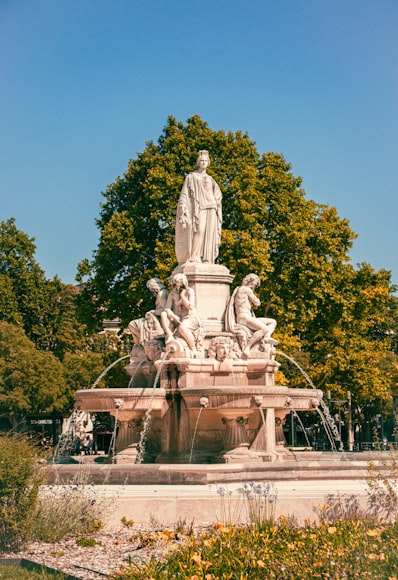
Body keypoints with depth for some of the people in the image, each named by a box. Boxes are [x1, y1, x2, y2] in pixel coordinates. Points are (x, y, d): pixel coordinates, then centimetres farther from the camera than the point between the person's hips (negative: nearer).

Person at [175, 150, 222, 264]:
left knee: (209, 233, -7)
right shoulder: (191, 177, 11)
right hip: (198, 208, -5)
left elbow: (217, 196, 22)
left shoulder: (210, 180, 24)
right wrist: (183, 209, -13)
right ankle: (193, 257, -26)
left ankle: (207, 259, -10)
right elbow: (184, 194, 2)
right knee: (199, 230, -23)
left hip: (211, 209, 5)